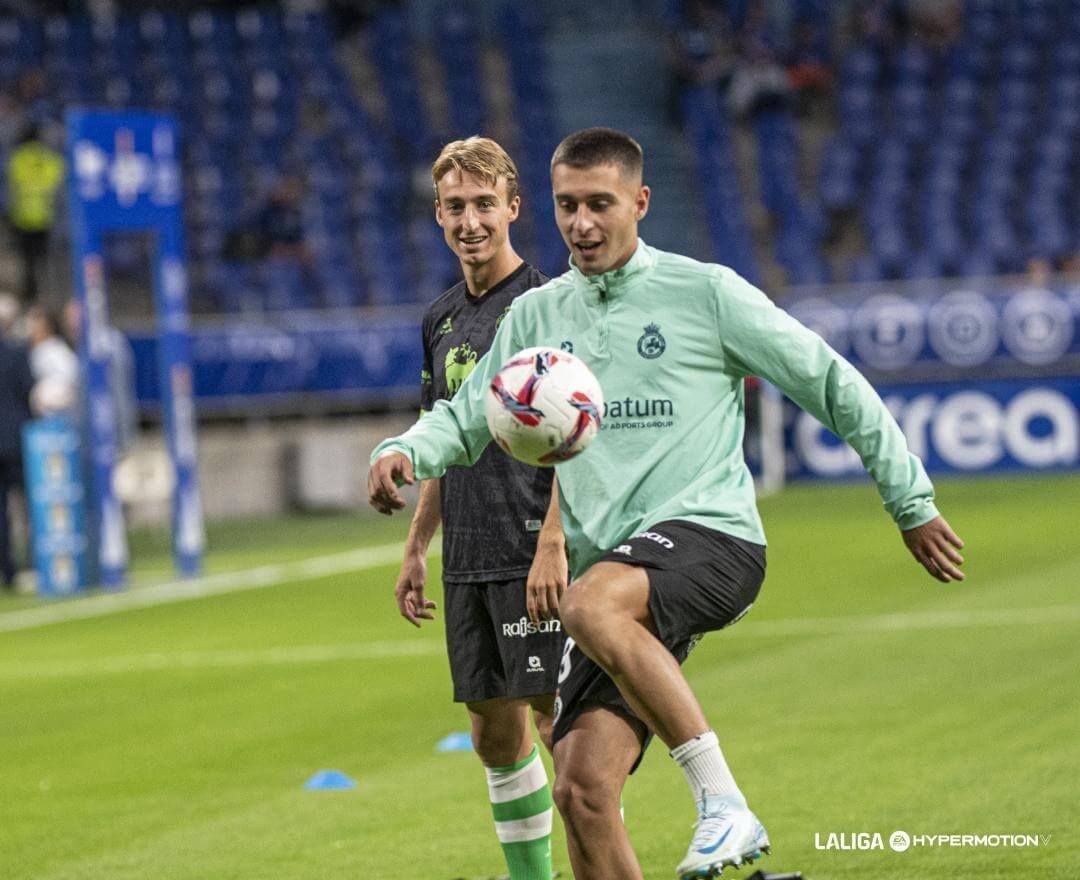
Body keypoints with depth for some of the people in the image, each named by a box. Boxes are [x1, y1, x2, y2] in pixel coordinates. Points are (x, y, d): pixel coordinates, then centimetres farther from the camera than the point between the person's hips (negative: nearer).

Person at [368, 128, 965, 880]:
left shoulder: (705, 292, 2)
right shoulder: (537, 316, 15)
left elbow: (832, 385, 6)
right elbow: (467, 419, 18)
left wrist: (913, 503, 9)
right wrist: (403, 452, -6)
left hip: (710, 534, -5)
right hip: (614, 572, 5)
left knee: (591, 608, -37)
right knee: (582, 791, -7)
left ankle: (723, 799, -31)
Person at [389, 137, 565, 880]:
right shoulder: (444, 319, 15)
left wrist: (552, 545, -22)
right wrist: (416, 549, 19)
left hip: (532, 557, -7)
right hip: (468, 561, 7)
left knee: (559, 719, -8)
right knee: (495, 730, 9)